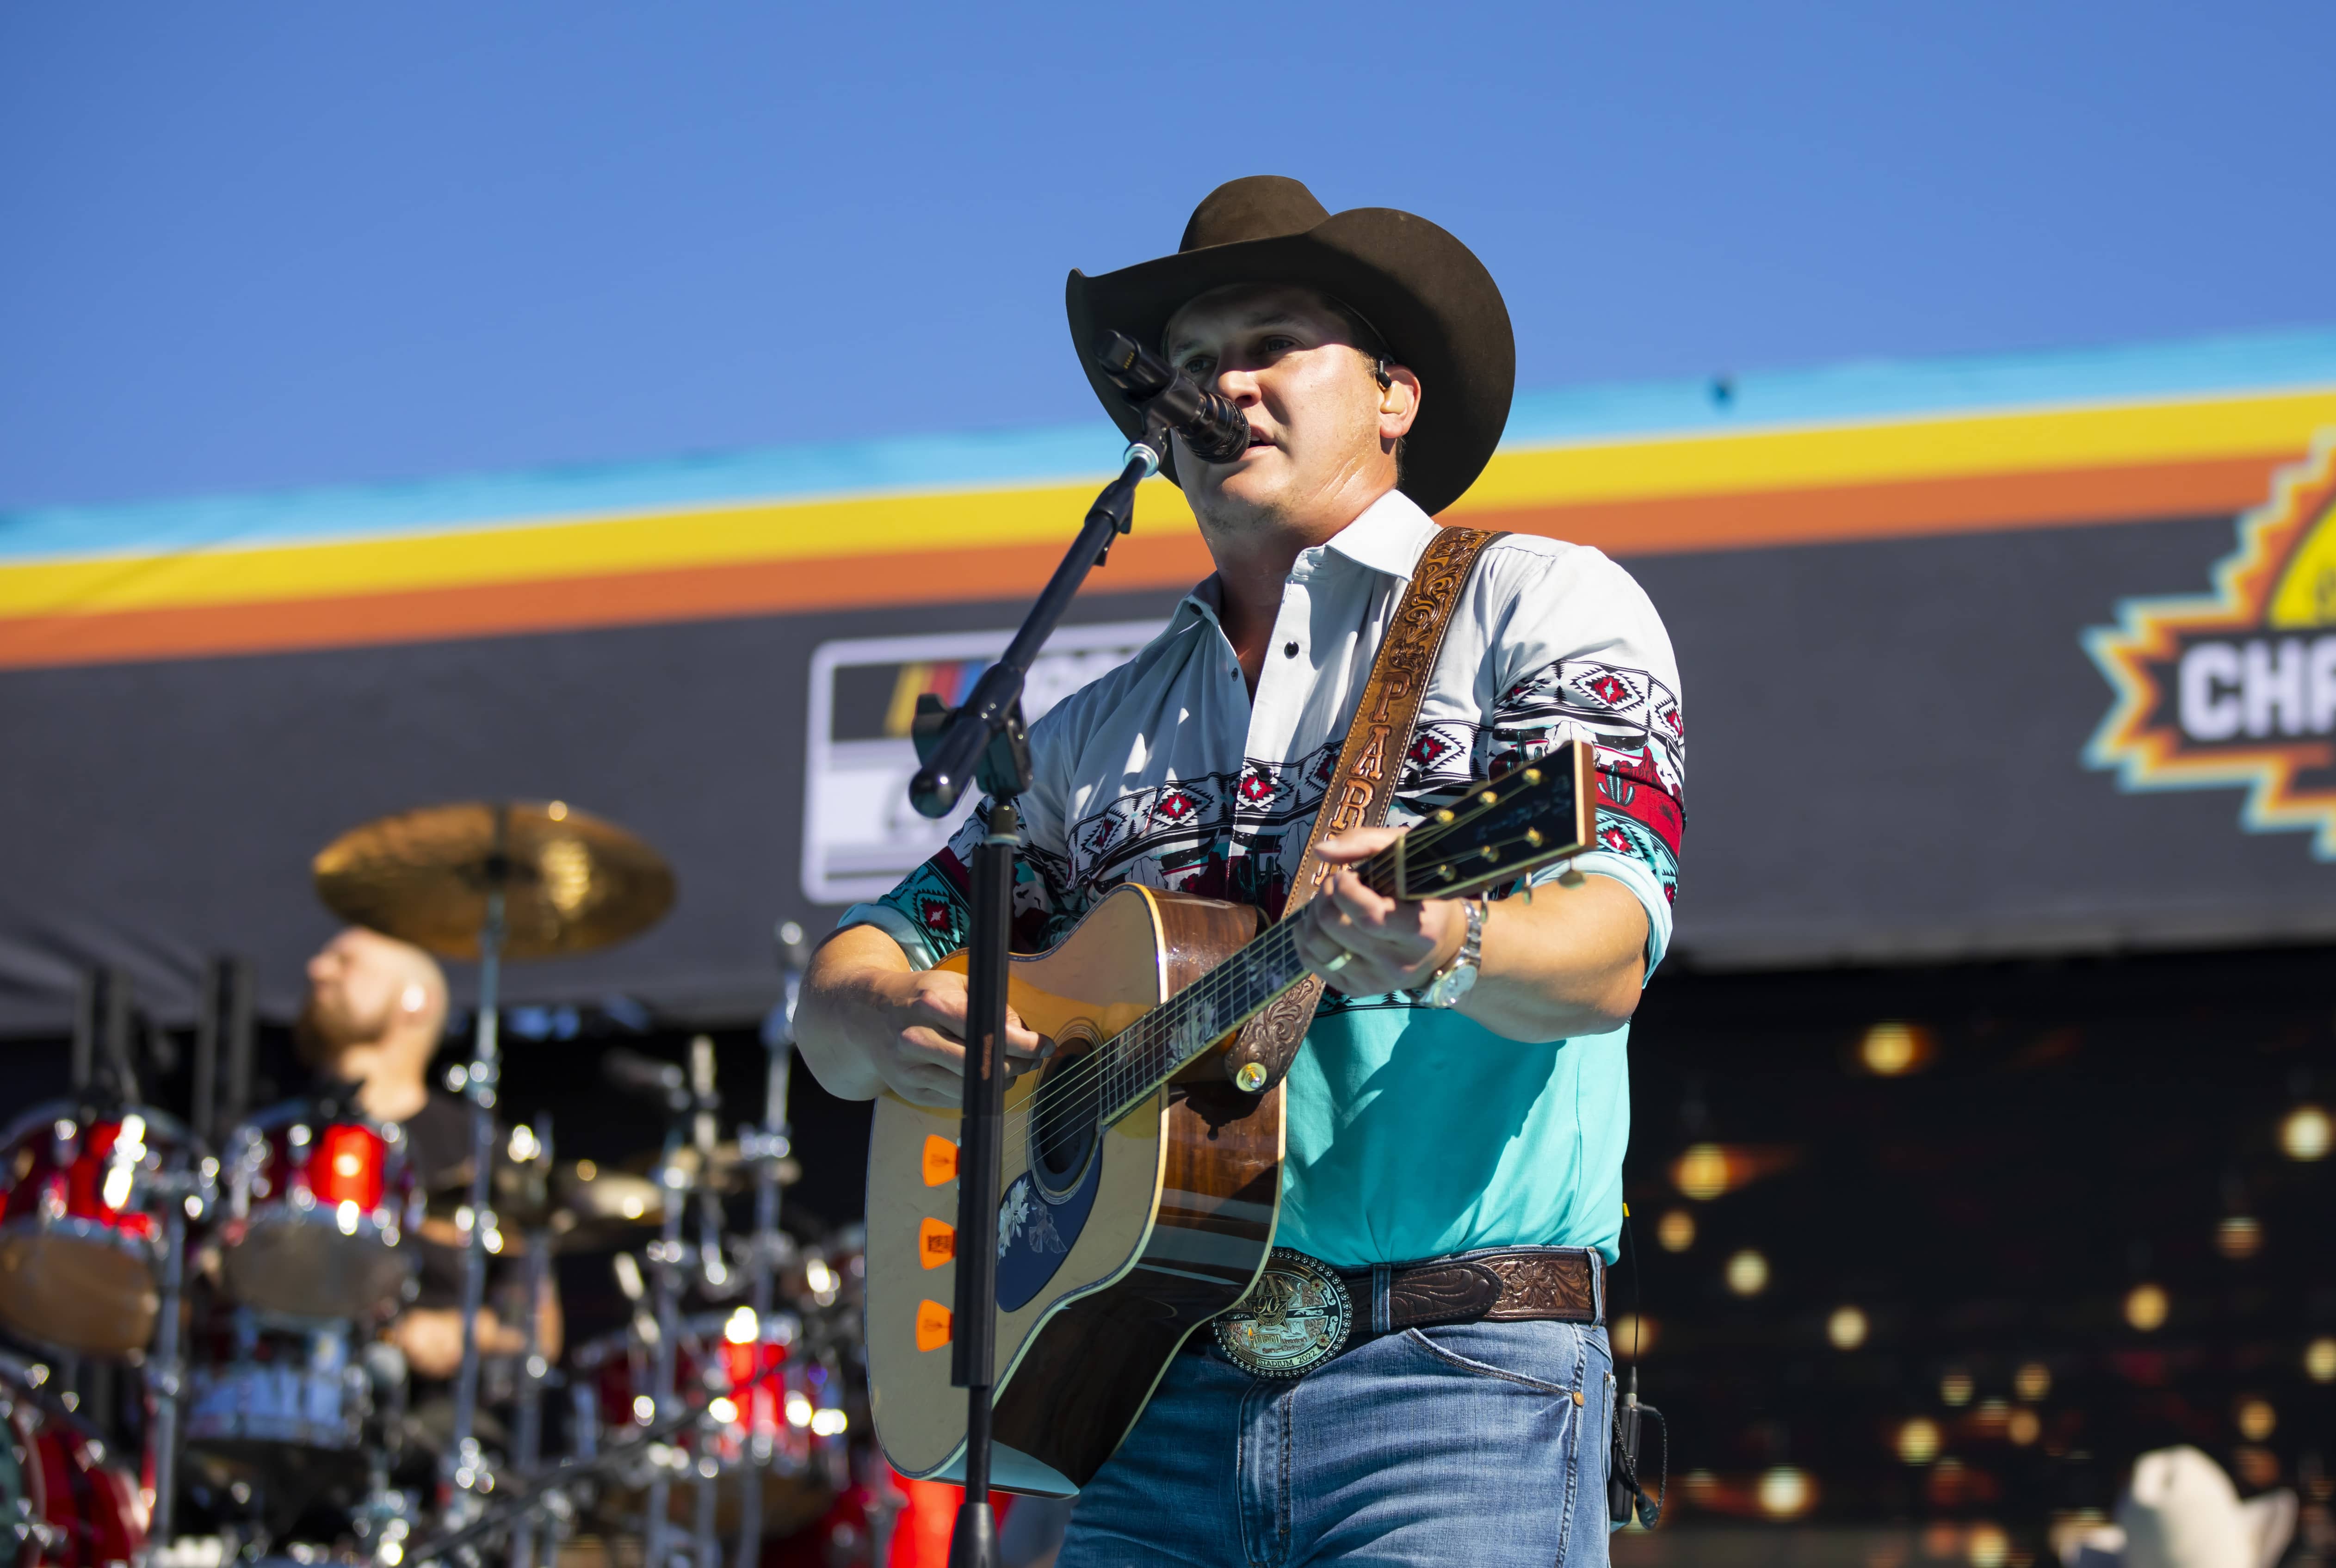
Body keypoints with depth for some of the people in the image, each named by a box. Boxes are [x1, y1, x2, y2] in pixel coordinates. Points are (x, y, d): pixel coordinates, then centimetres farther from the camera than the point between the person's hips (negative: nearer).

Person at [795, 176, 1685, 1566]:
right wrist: (882, 1018, -5)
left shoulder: (1540, 605, 5)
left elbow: (1610, 954, -10)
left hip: (1456, 1389, -4)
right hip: (1156, 1400, 4)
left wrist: (1442, 952, -32)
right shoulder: (1101, 733, 20)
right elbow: (842, 992, 19)